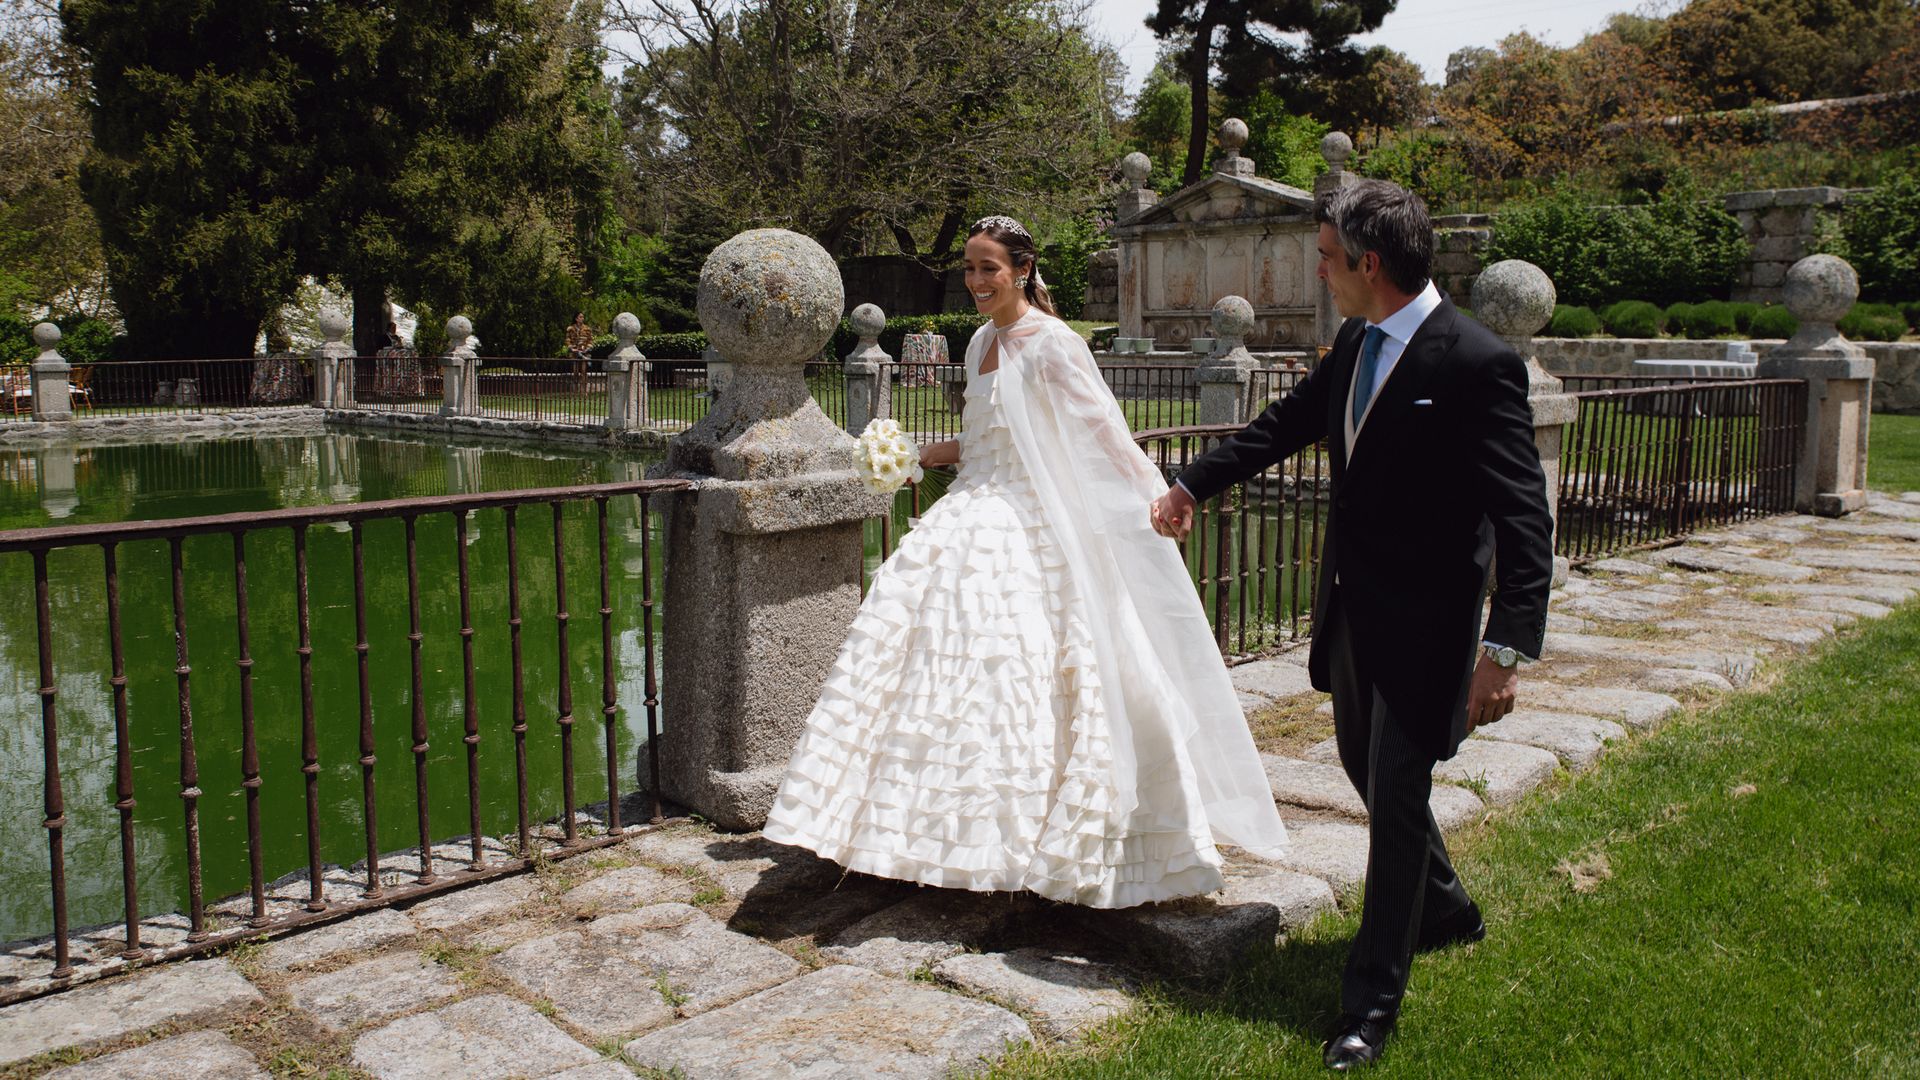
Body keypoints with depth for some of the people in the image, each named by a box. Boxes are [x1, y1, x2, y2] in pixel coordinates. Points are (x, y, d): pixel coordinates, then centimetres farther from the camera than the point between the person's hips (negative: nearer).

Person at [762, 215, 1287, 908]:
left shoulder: (1052, 344, -11)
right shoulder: (983, 342, 14)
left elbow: (1104, 433, -14)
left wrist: (1157, 497, -21)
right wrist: (924, 455, 14)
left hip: (1030, 532, -8)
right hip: (974, 519, 8)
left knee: (1010, 674, -8)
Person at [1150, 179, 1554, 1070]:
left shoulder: (1476, 363, -20)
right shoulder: (1354, 345, 3)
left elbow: (1523, 517, -22)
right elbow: (1286, 423, 20)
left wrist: (1507, 647, -29)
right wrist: (1191, 486, 26)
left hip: (1423, 621, -8)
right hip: (1350, 607, 8)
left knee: (1396, 795, 0)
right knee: (1366, 770, 22)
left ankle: (1372, 1000, 14)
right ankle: (1445, 910, 47)